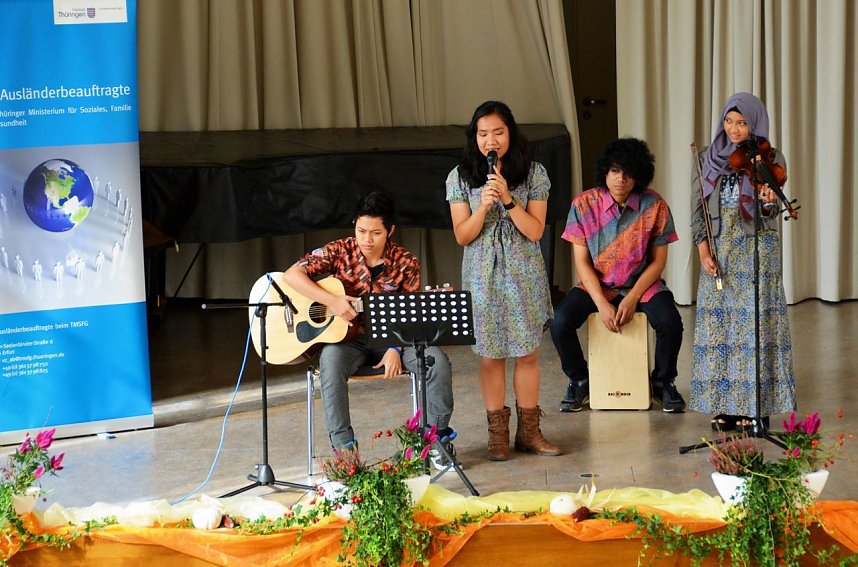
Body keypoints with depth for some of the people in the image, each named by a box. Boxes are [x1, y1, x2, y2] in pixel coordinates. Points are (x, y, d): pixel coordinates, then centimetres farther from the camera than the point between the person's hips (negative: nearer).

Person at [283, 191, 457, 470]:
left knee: (437, 361, -23)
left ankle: (436, 435, -4)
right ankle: (343, 445, -28)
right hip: (348, 339, -1)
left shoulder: (406, 263, -3)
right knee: (331, 361, -36)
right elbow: (292, 275, -13)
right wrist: (332, 301, -24)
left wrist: (395, 349, -21)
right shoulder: (339, 251, -6)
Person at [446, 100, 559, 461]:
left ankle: (528, 430, 15)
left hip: (524, 275, 0)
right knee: (491, 356, 2)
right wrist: (484, 206, -19)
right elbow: (462, 236, -2)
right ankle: (498, 433, 12)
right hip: (483, 276, 0)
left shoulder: (533, 174, -2)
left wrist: (508, 199, -19)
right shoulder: (461, 177, -1)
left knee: (527, 354, 4)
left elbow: (535, 231, -7)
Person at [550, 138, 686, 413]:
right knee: (560, 324, -25)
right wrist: (602, 304, -17)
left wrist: (632, 298, -16)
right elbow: (581, 261, -7)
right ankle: (579, 381, 5)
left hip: (643, 284, 0)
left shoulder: (655, 206, -10)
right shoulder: (584, 204, -10)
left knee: (670, 323, -29)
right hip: (595, 285, 1)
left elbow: (658, 261, -4)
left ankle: (663, 381, 2)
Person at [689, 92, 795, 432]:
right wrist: (703, 248, -7)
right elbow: (697, 207, 5)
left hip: (756, 249, -3)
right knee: (719, 324, 3)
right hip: (718, 249, 3)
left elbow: (770, 214, -11)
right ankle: (726, 405, 11)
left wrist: (767, 202, -34)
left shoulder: (770, 159, -2)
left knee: (754, 322, -5)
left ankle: (756, 406, 2)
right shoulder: (710, 158, 6)